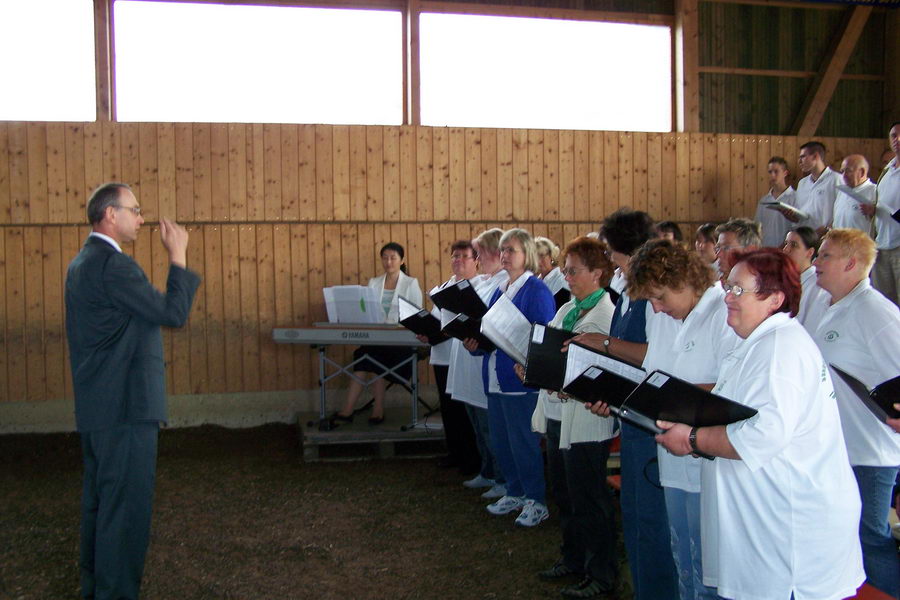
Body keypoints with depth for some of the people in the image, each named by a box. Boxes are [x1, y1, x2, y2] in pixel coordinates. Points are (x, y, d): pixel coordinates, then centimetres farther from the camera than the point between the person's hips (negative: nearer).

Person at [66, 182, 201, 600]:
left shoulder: (82, 263, 14)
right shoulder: (113, 265, -19)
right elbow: (173, 313, -17)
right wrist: (178, 256, -11)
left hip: (95, 408, 11)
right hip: (127, 407, -11)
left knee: (99, 500, 19)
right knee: (127, 506, -3)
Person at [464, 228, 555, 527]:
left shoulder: (537, 291, -11)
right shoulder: (499, 291, 14)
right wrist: (475, 343, -1)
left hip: (522, 378, -8)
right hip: (496, 377, 8)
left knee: (524, 441, 0)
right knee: (501, 441, 15)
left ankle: (536, 500, 14)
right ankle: (515, 493, 30)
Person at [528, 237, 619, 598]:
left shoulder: (608, 314, -15)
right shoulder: (567, 310, 13)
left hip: (586, 421, -9)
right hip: (557, 415, 9)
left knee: (588, 499, 4)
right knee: (563, 492, 19)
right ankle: (573, 559, 36)